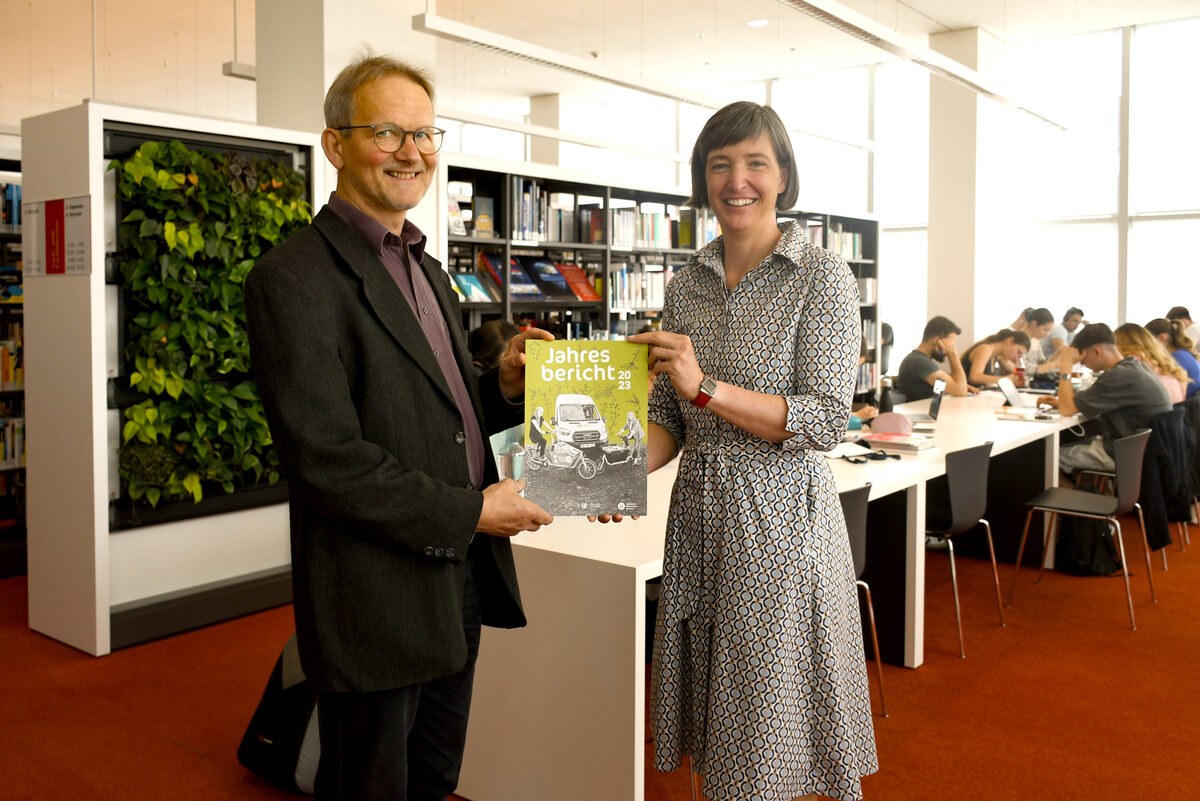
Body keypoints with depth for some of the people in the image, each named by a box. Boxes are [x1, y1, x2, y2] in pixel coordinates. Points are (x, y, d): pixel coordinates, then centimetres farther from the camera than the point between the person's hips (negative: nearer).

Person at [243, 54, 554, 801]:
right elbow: (326, 462, -22)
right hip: (378, 599, -8)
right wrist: (470, 512, -17)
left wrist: (503, 388, -3)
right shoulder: (295, 279, -16)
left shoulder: (426, 269, 13)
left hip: (458, 582, 8)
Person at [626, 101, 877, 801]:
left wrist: (708, 388, -23)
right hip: (700, 516, 5)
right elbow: (670, 417, 11)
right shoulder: (687, 285, 9)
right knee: (716, 726, 15)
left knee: (773, 735, 6)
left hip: (781, 514, -5)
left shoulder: (822, 276, -6)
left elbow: (826, 420, -14)